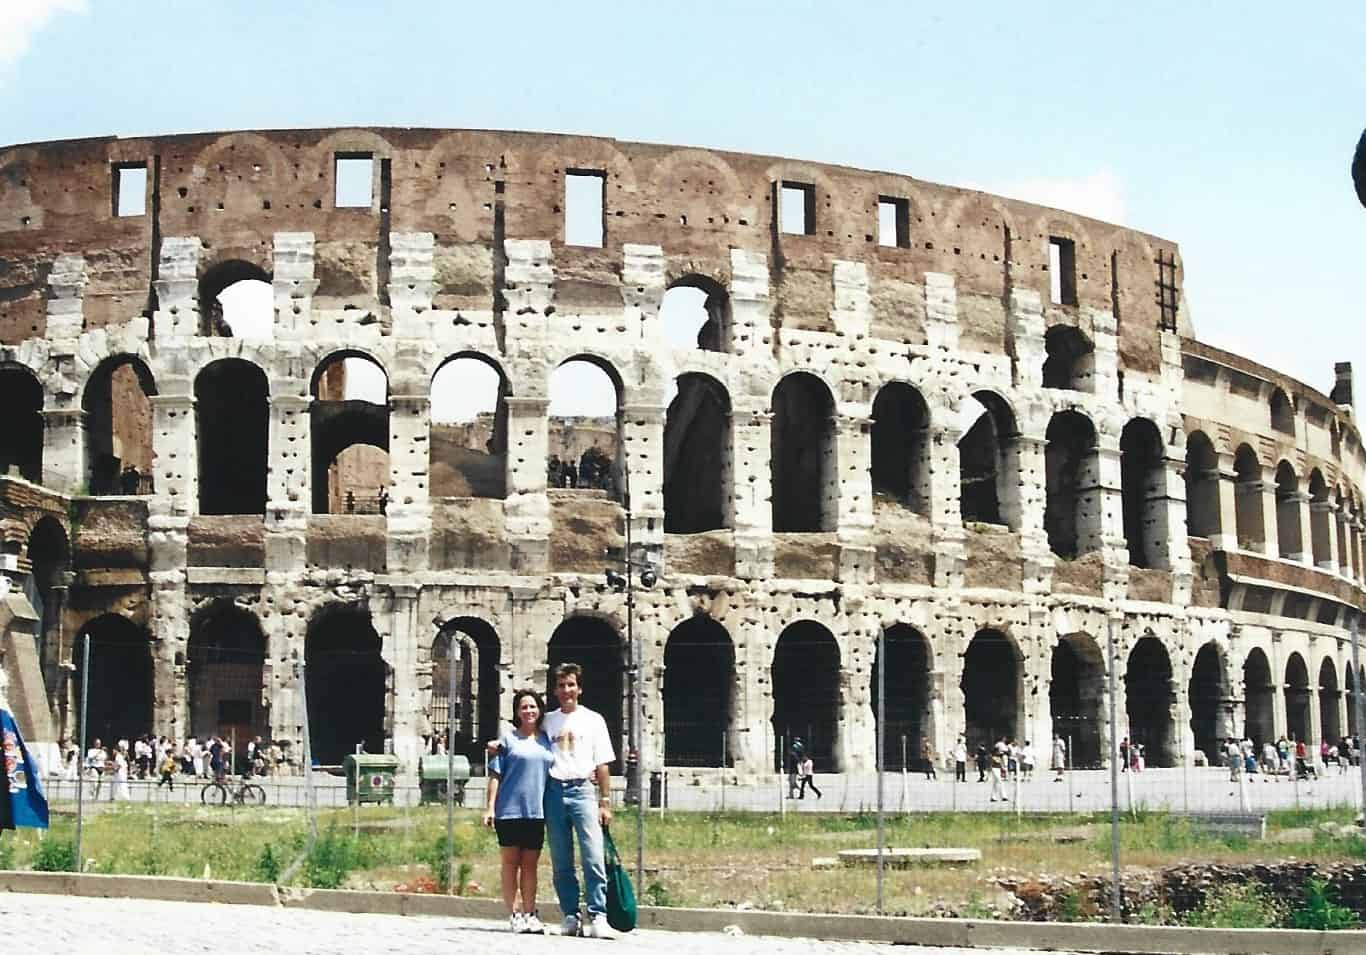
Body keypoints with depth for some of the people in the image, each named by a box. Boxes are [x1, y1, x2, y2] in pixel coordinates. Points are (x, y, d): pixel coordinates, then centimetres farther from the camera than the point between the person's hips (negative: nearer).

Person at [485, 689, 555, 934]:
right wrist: (490, 806, -6)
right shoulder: (508, 737, 2)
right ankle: (514, 914, 6)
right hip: (509, 810, -3)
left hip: (537, 812, 3)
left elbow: (554, 774, 20)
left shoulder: (546, 740, 12)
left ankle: (530, 914, 10)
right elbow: (495, 774, 0)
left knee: (530, 864, 7)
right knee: (510, 863, 3)